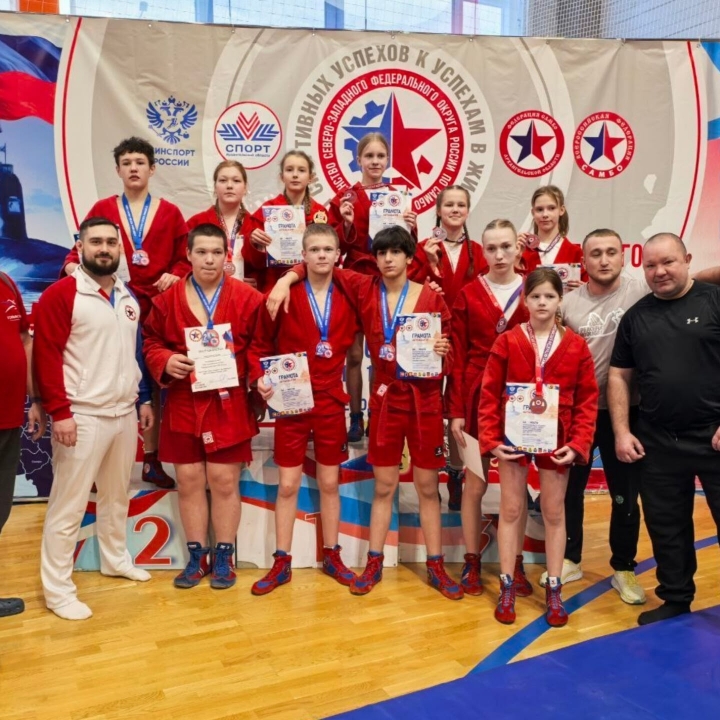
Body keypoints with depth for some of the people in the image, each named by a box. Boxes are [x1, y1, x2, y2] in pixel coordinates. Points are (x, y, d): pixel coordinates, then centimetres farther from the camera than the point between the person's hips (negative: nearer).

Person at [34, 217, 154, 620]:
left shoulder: (128, 297, 12)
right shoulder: (60, 294, -9)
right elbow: (46, 355, -14)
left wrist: (144, 398, 15)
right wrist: (60, 412, -18)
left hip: (124, 413, 7)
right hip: (82, 416, -6)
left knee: (118, 493, 19)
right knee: (69, 504, 1)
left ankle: (116, 559, 37)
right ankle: (58, 589, 12)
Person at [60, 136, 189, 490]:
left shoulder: (170, 212, 8)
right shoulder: (102, 209, 6)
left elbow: (185, 258, 7)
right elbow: (81, 249, 4)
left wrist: (174, 274, -13)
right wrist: (73, 266, -17)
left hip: (156, 307, 1)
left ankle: (151, 459, 17)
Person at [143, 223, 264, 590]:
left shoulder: (247, 298, -2)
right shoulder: (168, 299, 4)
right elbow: (151, 342, 10)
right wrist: (166, 362, -10)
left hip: (229, 404, -2)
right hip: (183, 404, 2)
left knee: (225, 481, 4)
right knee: (188, 480, 8)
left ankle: (224, 557, 19)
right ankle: (196, 556, 22)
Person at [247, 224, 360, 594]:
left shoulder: (347, 299, 1)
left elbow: (350, 344, 9)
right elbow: (260, 345, -1)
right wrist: (260, 378, -15)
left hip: (331, 401, 2)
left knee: (330, 482, 11)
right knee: (288, 484, 4)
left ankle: (331, 556, 25)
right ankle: (282, 563, 16)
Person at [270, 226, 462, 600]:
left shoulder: (431, 297, -5)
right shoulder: (364, 289, -1)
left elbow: (447, 349, 1)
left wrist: (442, 350, -21)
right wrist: (286, 279, -10)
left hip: (425, 400, -1)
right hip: (385, 398, 1)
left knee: (427, 487, 8)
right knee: (383, 486, 10)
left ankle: (436, 567, 20)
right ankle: (374, 563, 22)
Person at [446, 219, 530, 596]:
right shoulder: (468, 294, 0)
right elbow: (457, 356, -1)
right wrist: (454, 410, -5)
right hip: (476, 398, 0)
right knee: (475, 484, 4)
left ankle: (516, 565, 22)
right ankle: (472, 563, 19)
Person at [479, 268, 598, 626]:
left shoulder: (576, 345, -2)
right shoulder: (507, 342, -5)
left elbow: (588, 400, -1)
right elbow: (489, 395, -3)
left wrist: (578, 443, -9)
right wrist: (490, 439, -10)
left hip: (556, 440, 1)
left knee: (554, 512, 11)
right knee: (510, 510, 8)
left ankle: (553, 590, 24)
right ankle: (507, 587, 20)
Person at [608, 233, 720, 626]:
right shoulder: (636, 316, 8)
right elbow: (619, 376, 11)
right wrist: (622, 432, 3)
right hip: (657, 444, 4)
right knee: (666, 528, 14)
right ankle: (675, 602, 30)